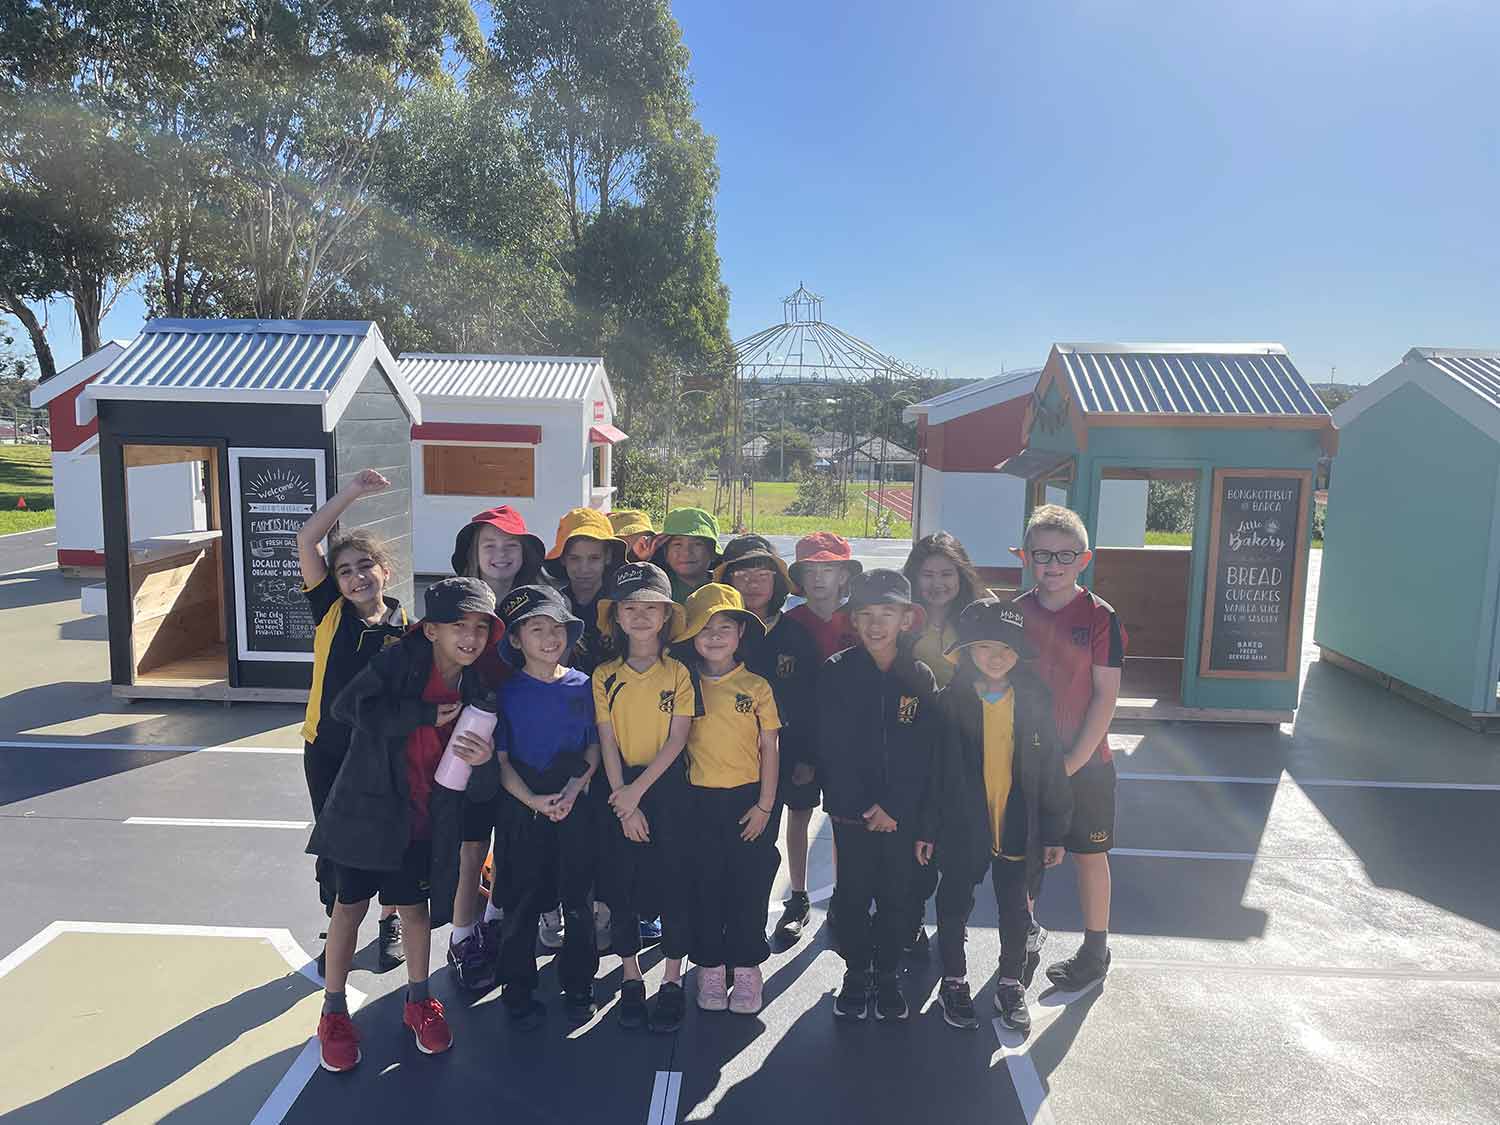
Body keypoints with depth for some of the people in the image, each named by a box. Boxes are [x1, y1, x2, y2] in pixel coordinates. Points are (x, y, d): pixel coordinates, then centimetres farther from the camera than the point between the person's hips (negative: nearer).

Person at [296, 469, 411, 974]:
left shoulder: (406, 628, -10)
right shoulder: (331, 611, -6)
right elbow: (307, 540, -12)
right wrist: (352, 491, -14)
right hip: (326, 750, 2)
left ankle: (390, 921, 38)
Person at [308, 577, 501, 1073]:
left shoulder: (474, 695, -5)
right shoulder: (401, 659, -14)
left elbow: (480, 792, -3)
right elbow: (346, 706, -27)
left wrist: (484, 762, -29)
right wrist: (426, 715, -25)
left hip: (422, 820, 3)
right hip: (366, 806, -3)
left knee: (414, 906, 14)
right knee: (350, 905, 9)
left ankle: (418, 1001, 34)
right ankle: (333, 1011, 26)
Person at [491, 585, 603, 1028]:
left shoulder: (582, 685, 2)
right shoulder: (507, 692, -2)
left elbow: (594, 746, 4)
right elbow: (501, 759, -3)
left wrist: (574, 787, -12)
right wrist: (533, 800, -16)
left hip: (576, 807, 1)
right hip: (523, 809, -1)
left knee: (579, 900, 7)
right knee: (522, 901, 6)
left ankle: (578, 986, 25)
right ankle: (519, 991, 24)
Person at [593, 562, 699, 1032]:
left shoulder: (679, 672, -3)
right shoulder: (605, 675, 1)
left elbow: (677, 739, -7)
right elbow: (608, 743, -3)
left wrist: (638, 790, -14)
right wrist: (624, 804, -9)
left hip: (668, 787, -1)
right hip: (620, 790, 2)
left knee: (674, 882, 3)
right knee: (620, 884, 7)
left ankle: (672, 982, 20)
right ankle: (631, 979, 25)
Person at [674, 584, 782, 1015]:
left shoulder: (757, 686, -1)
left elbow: (769, 749, 1)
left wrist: (765, 805, -4)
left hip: (748, 798, -1)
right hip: (699, 799, 1)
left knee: (748, 885, 7)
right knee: (704, 885, 9)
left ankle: (746, 968, 22)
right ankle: (710, 967, 24)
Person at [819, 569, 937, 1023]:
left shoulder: (920, 677, -2)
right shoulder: (837, 672, -5)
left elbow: (922, 751, -4)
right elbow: (833, 747, -7)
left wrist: (894, 807, -12)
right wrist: (865, 806, -12)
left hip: (903, 811, 1)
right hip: (851, 809, -1)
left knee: (896, 895, 10)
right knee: (853, 893, 8)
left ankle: (889, 975, 28)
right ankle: (856, 973, 27)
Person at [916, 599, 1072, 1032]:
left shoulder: (1036, 701, -4)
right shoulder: (949, 701, -9)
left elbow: (1051, 770, 1)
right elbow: (932, 769, -5)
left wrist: (1054, 832, 2)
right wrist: (926, 829, -4)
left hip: (1018, 826, 2)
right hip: (961, 825, -1)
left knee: (1016, 909, 15)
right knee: (955, 905, 13)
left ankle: (1011, 984, 36)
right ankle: (954, 982, 33)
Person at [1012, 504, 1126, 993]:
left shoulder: (1099, 617, -11)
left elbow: (1106, 696, -12)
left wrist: (1071, 762, -15)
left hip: (1084, 760, -3)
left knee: (1088, 855, 10)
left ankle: (1096, 948, 28)